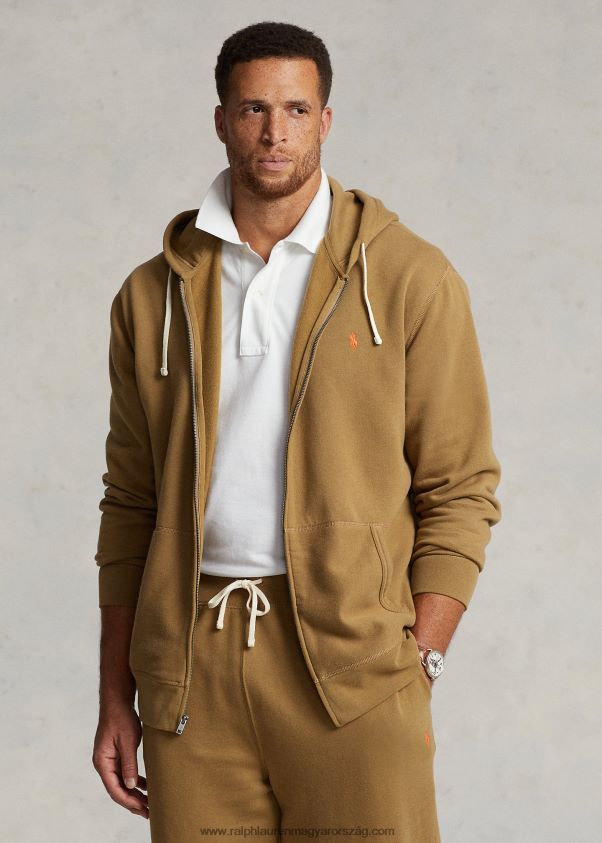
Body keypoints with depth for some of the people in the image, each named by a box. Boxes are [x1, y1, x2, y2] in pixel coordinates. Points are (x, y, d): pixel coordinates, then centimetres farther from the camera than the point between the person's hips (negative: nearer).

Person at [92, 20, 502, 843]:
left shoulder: (410, 278, 1)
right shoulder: (154, 296, 11)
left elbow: (461, 488, 1)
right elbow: (131, 503, 14)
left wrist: (417, 669, -8)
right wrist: (116, 700, 10)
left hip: (349, 655, -2)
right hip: (192, 667, 3)